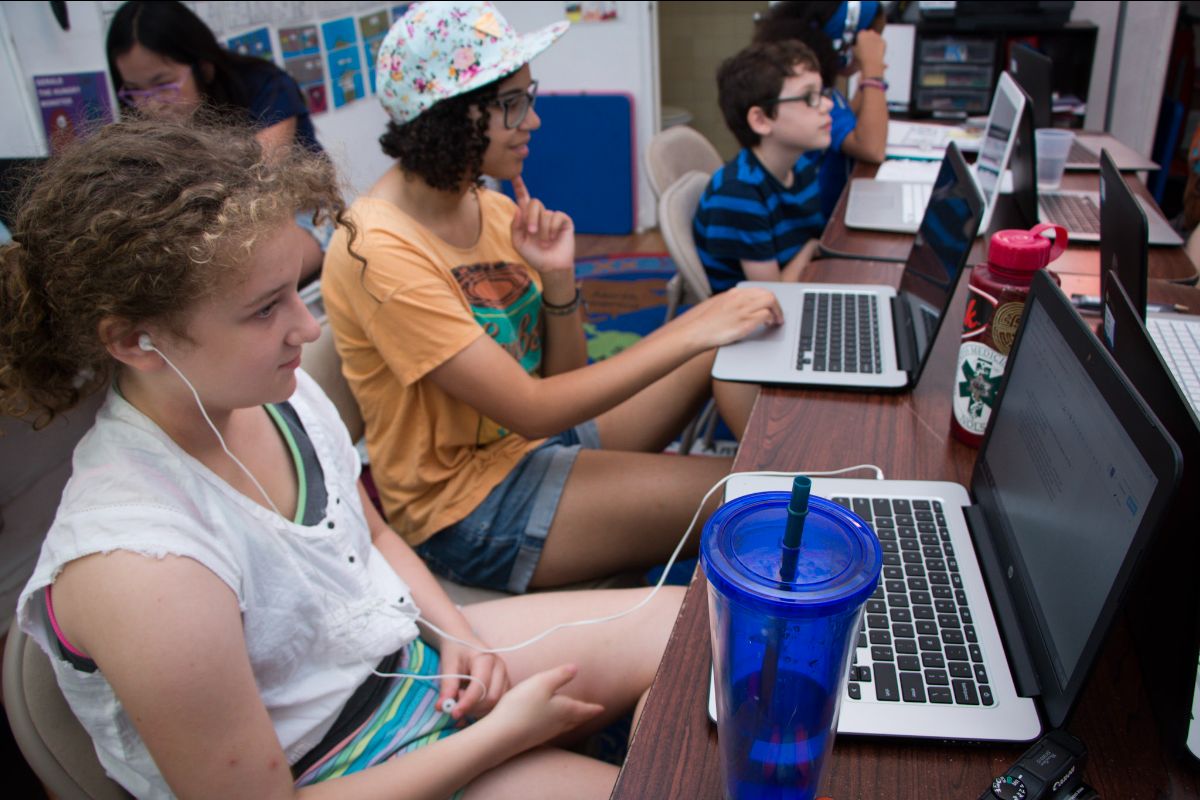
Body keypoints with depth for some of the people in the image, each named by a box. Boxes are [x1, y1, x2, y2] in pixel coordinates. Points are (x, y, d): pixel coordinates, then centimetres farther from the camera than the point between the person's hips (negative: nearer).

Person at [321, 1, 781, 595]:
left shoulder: (490, 207, 0)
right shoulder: (379, 252, -24)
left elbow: (564, 379, 4)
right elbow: (531, 409, -26)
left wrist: (559, 278, -15)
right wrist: (689, 332, -26)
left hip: (544, 434, 8)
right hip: (466, 504, -7)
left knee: (727, 347, 3)